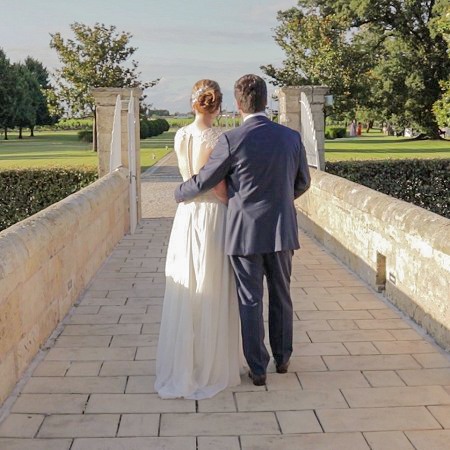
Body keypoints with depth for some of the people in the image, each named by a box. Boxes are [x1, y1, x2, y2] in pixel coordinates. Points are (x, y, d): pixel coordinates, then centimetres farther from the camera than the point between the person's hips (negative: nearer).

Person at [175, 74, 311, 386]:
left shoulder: (231, 140, -13)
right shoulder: (291, 137, -1)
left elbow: (203, 182, -5)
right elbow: (303, 182, 11)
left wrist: (179, 194, 15)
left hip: (245, 232, -3)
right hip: (282, 229, 3)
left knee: (250, 301, 8)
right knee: (281, 296, 19)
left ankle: (258, 368, 17)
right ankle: (282, 357, 33)